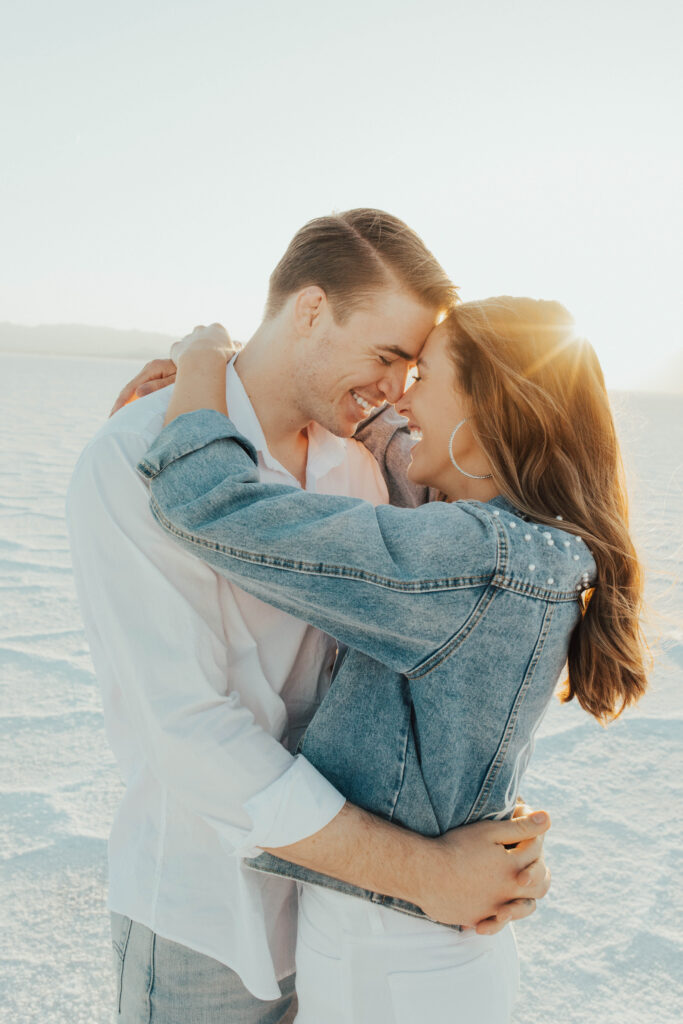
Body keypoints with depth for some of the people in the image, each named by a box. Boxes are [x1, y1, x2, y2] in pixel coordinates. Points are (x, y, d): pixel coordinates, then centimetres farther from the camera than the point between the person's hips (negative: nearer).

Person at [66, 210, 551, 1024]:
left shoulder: (356, 468, 0)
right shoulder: (132, 461, -20)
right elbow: (193, 734, -26)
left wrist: (494, 845, -11)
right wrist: (424, 874, -25)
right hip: (206, 921, -5)